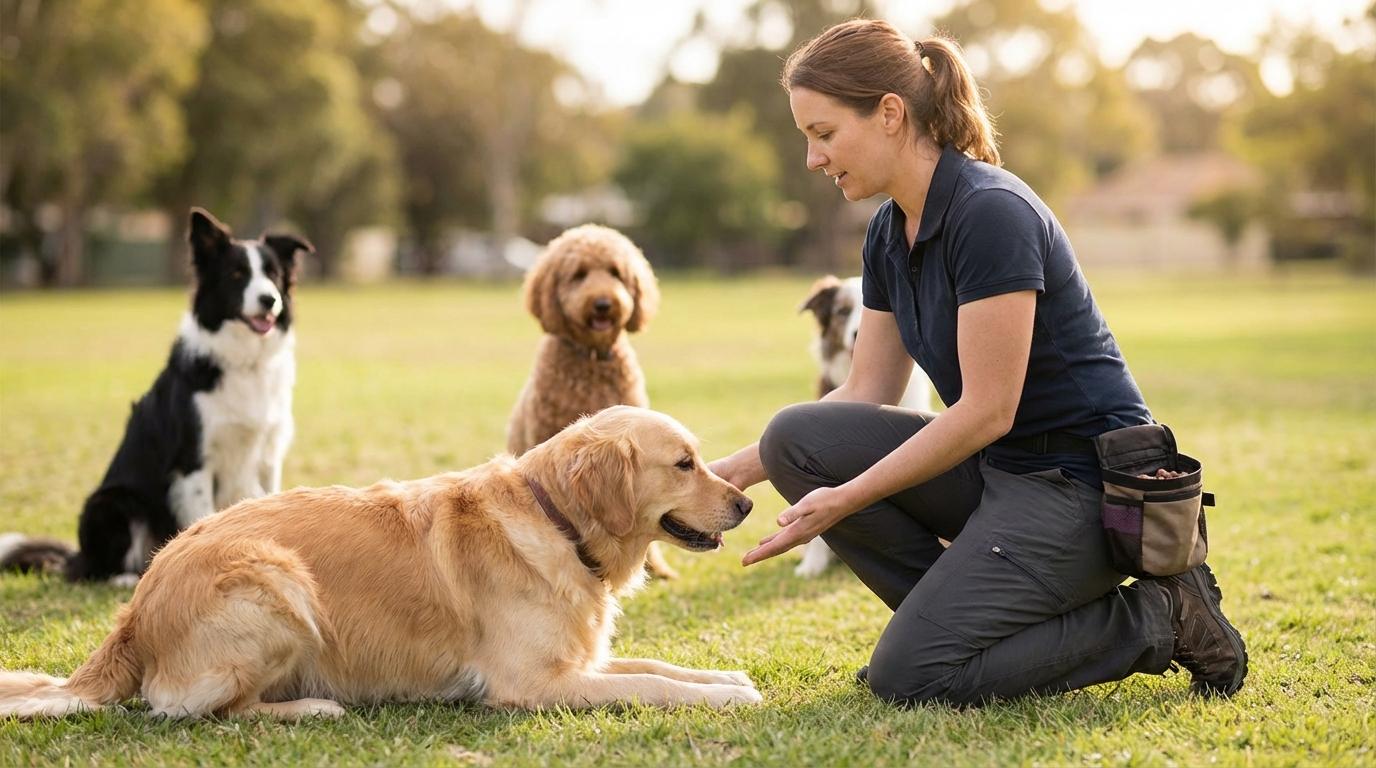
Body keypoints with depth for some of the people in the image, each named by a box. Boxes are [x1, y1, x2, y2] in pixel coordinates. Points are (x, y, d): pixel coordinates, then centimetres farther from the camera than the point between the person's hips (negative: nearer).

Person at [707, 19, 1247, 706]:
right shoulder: (890, 231, 6)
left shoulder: (991, 212, -22)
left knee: (910, 677, -17)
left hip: (1084, 485, -9)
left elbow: (987, 411, -22)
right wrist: (740, 468, 3)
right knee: (796, 437, -7)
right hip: (996, 467, 9)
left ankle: (1159, 620, -3)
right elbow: (868, 392, 11)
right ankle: (959, 617, 4)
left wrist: (844, 499, -20)